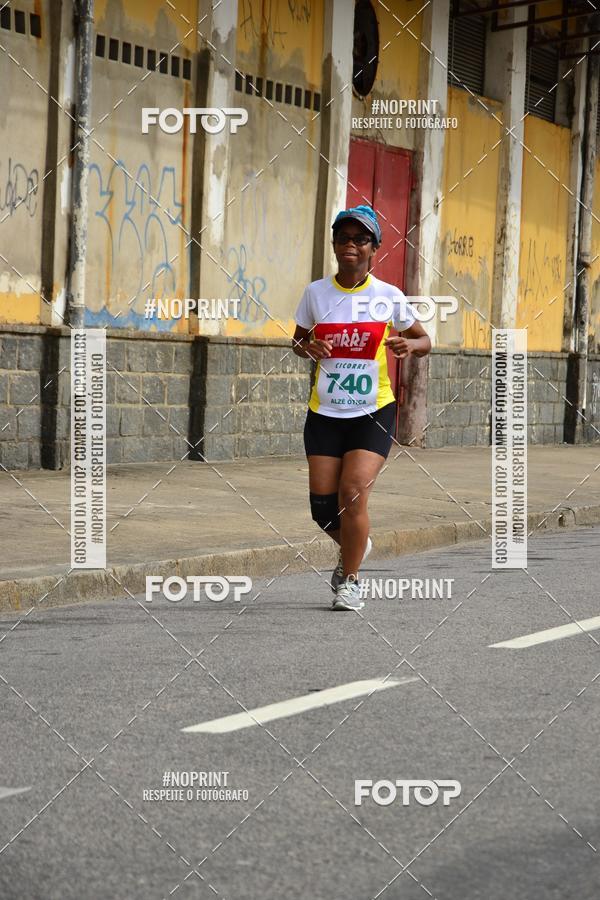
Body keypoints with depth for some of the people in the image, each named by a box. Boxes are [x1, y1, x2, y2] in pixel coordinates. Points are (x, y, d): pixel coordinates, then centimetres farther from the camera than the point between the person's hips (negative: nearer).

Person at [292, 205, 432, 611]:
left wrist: (410, 346, -15)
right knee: (323, 504, -1)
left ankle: (349, 579, 6)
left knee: (353, 494, -15)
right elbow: (299, 338, 14)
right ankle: (355, 547, 34)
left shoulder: (388, 296, -3)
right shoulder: (316, 293, 1)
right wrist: (308, 347, -9)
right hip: (325, 413, 2)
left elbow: (424, 340, 8)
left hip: (374, 413, -2)